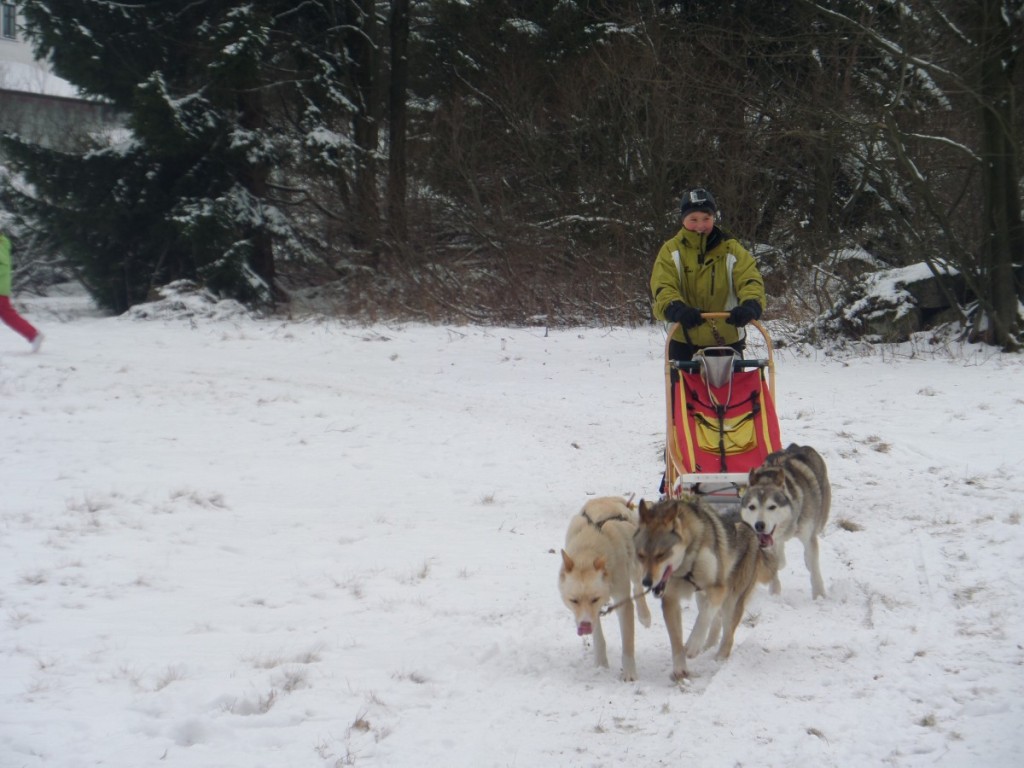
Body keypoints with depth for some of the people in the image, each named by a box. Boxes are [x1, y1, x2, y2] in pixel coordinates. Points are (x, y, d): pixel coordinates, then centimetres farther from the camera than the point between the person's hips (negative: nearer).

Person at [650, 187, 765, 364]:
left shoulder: (731, 249, 0)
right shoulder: (671, 251, -1)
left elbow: (751, 281, -13)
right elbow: (663, 287, -14)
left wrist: (750, 305, -36)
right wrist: (676, 309, -37)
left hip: (727, 341, 0)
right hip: (684, 342, 0)